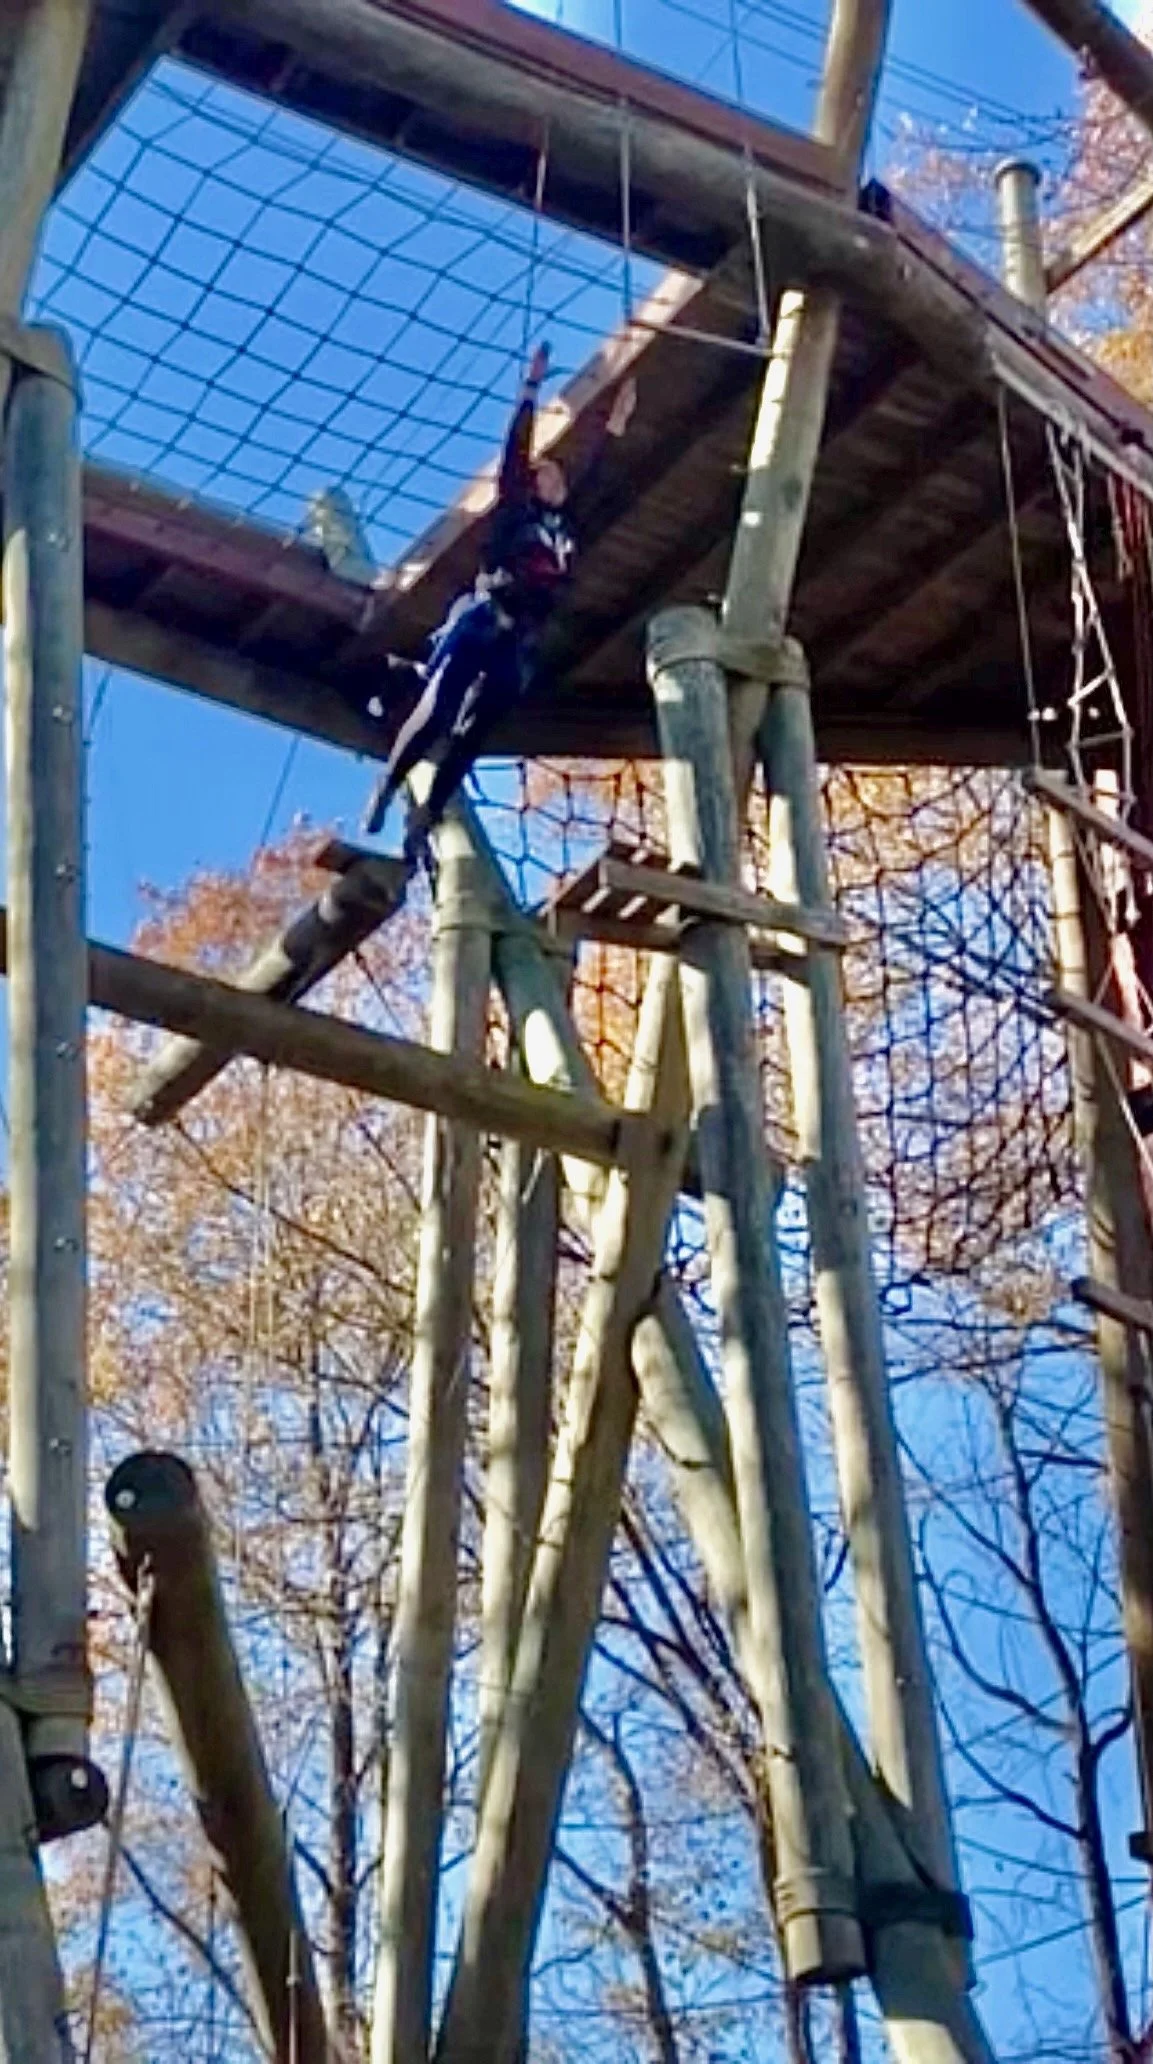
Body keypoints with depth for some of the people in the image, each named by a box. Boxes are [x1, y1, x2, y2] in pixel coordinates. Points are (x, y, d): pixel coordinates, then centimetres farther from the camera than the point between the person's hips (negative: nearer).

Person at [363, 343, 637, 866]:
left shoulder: (566, 525, 23)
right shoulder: (513, 511, 11)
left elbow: (593, 476, 30)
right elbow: (515, 450, 4)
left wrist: (616, 423, 30)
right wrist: (531, 390, 0)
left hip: (521, 641, 5)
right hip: (482, 621, -4)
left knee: (473, 731, -1)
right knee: (436, 713, -16)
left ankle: (423, 822, -2)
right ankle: (384, 791, -4)